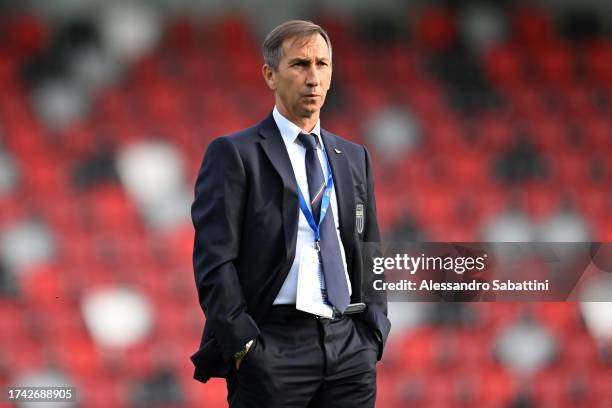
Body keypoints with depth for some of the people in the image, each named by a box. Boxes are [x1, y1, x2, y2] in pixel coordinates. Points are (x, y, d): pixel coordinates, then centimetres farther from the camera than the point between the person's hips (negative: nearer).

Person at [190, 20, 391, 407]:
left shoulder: (354, 158, 17)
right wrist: (243, 345, -13)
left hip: (350, 346, 5)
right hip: (274, 345, -5)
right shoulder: (234, 154, -1)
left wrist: (373, 333, 8)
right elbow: (214, 261, -7)